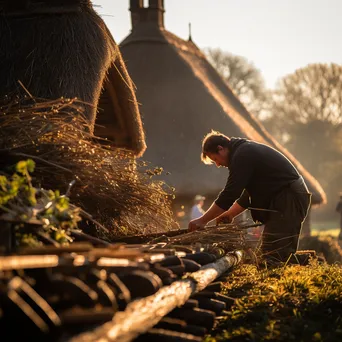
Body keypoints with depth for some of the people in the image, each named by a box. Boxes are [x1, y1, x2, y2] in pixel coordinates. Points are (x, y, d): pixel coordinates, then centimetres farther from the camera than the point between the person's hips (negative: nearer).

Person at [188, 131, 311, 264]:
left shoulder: (242, 156, -14)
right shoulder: (247, 150, 19)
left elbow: (229, 194, -18)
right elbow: (249, 193, 25)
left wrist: (203, 220, -11)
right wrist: (229, 214, 17)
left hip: (289, 197, -11)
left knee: (272, 256, -14)